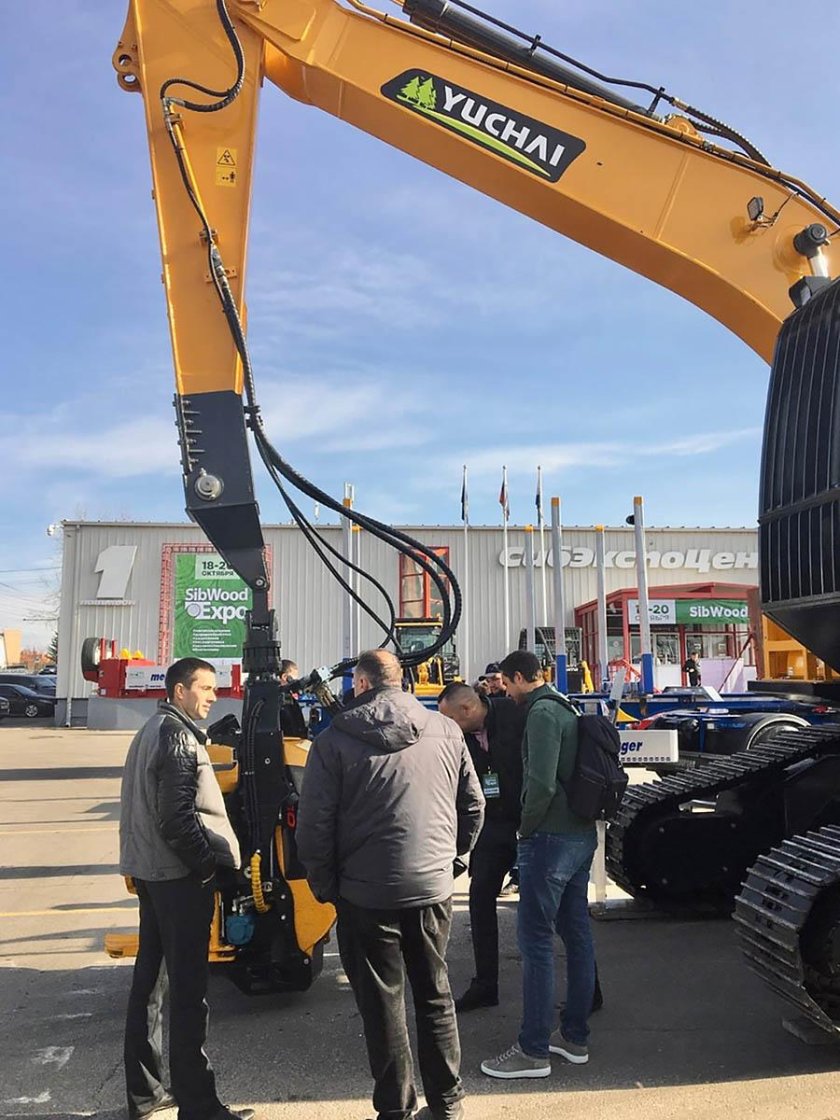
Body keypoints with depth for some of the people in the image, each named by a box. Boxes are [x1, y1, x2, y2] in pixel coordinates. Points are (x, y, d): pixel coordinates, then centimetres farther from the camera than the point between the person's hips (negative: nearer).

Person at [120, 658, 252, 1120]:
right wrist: (212, 860, -13)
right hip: (179, 875, -10)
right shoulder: (177, 735, -17)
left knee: (150, 977, 16)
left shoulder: (150, 731, 14)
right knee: (188, 989, -4)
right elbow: (178, 817, -23)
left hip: (150, 870, 10)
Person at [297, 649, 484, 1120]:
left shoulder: (336, 740, -9)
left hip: (366, 893, -3)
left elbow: (314, 822, -8)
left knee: (383, 1002, 11)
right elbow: (474, 805, 6)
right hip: (434, 887, 3)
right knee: (436, 994, 19)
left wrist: (325, 884, 4)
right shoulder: (446, 732, 0)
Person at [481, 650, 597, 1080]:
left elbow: (541, 783, -24)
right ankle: (574, 1036, 26)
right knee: (576, 933, 15)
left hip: (551, 838, -10)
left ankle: (533, 1051, 5)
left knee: (536, 940, -2)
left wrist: (526, 827, -10)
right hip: (582, 835, 10)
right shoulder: (566, 709, 14)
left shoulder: (542, 713, -16)